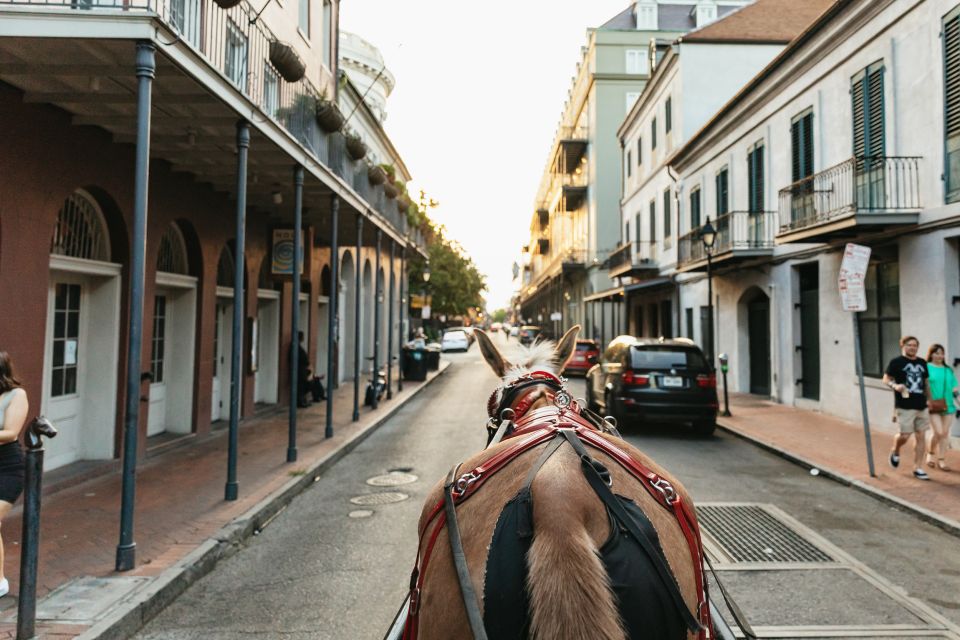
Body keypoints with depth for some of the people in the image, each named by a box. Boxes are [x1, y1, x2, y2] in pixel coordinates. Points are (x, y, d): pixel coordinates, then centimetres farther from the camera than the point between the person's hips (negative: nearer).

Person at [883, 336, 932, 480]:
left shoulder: (922, 363, 13)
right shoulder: (896, 362, -3)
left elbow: (926, 383, 21)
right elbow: (886, 379, -2)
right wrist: (895, 386, -23)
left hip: (921, 406, 5)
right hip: (905, 406, -5)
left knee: (920, 436, 5)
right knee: (905, 435, -7)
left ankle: (918, 468, 12)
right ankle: (895, 452, 26)